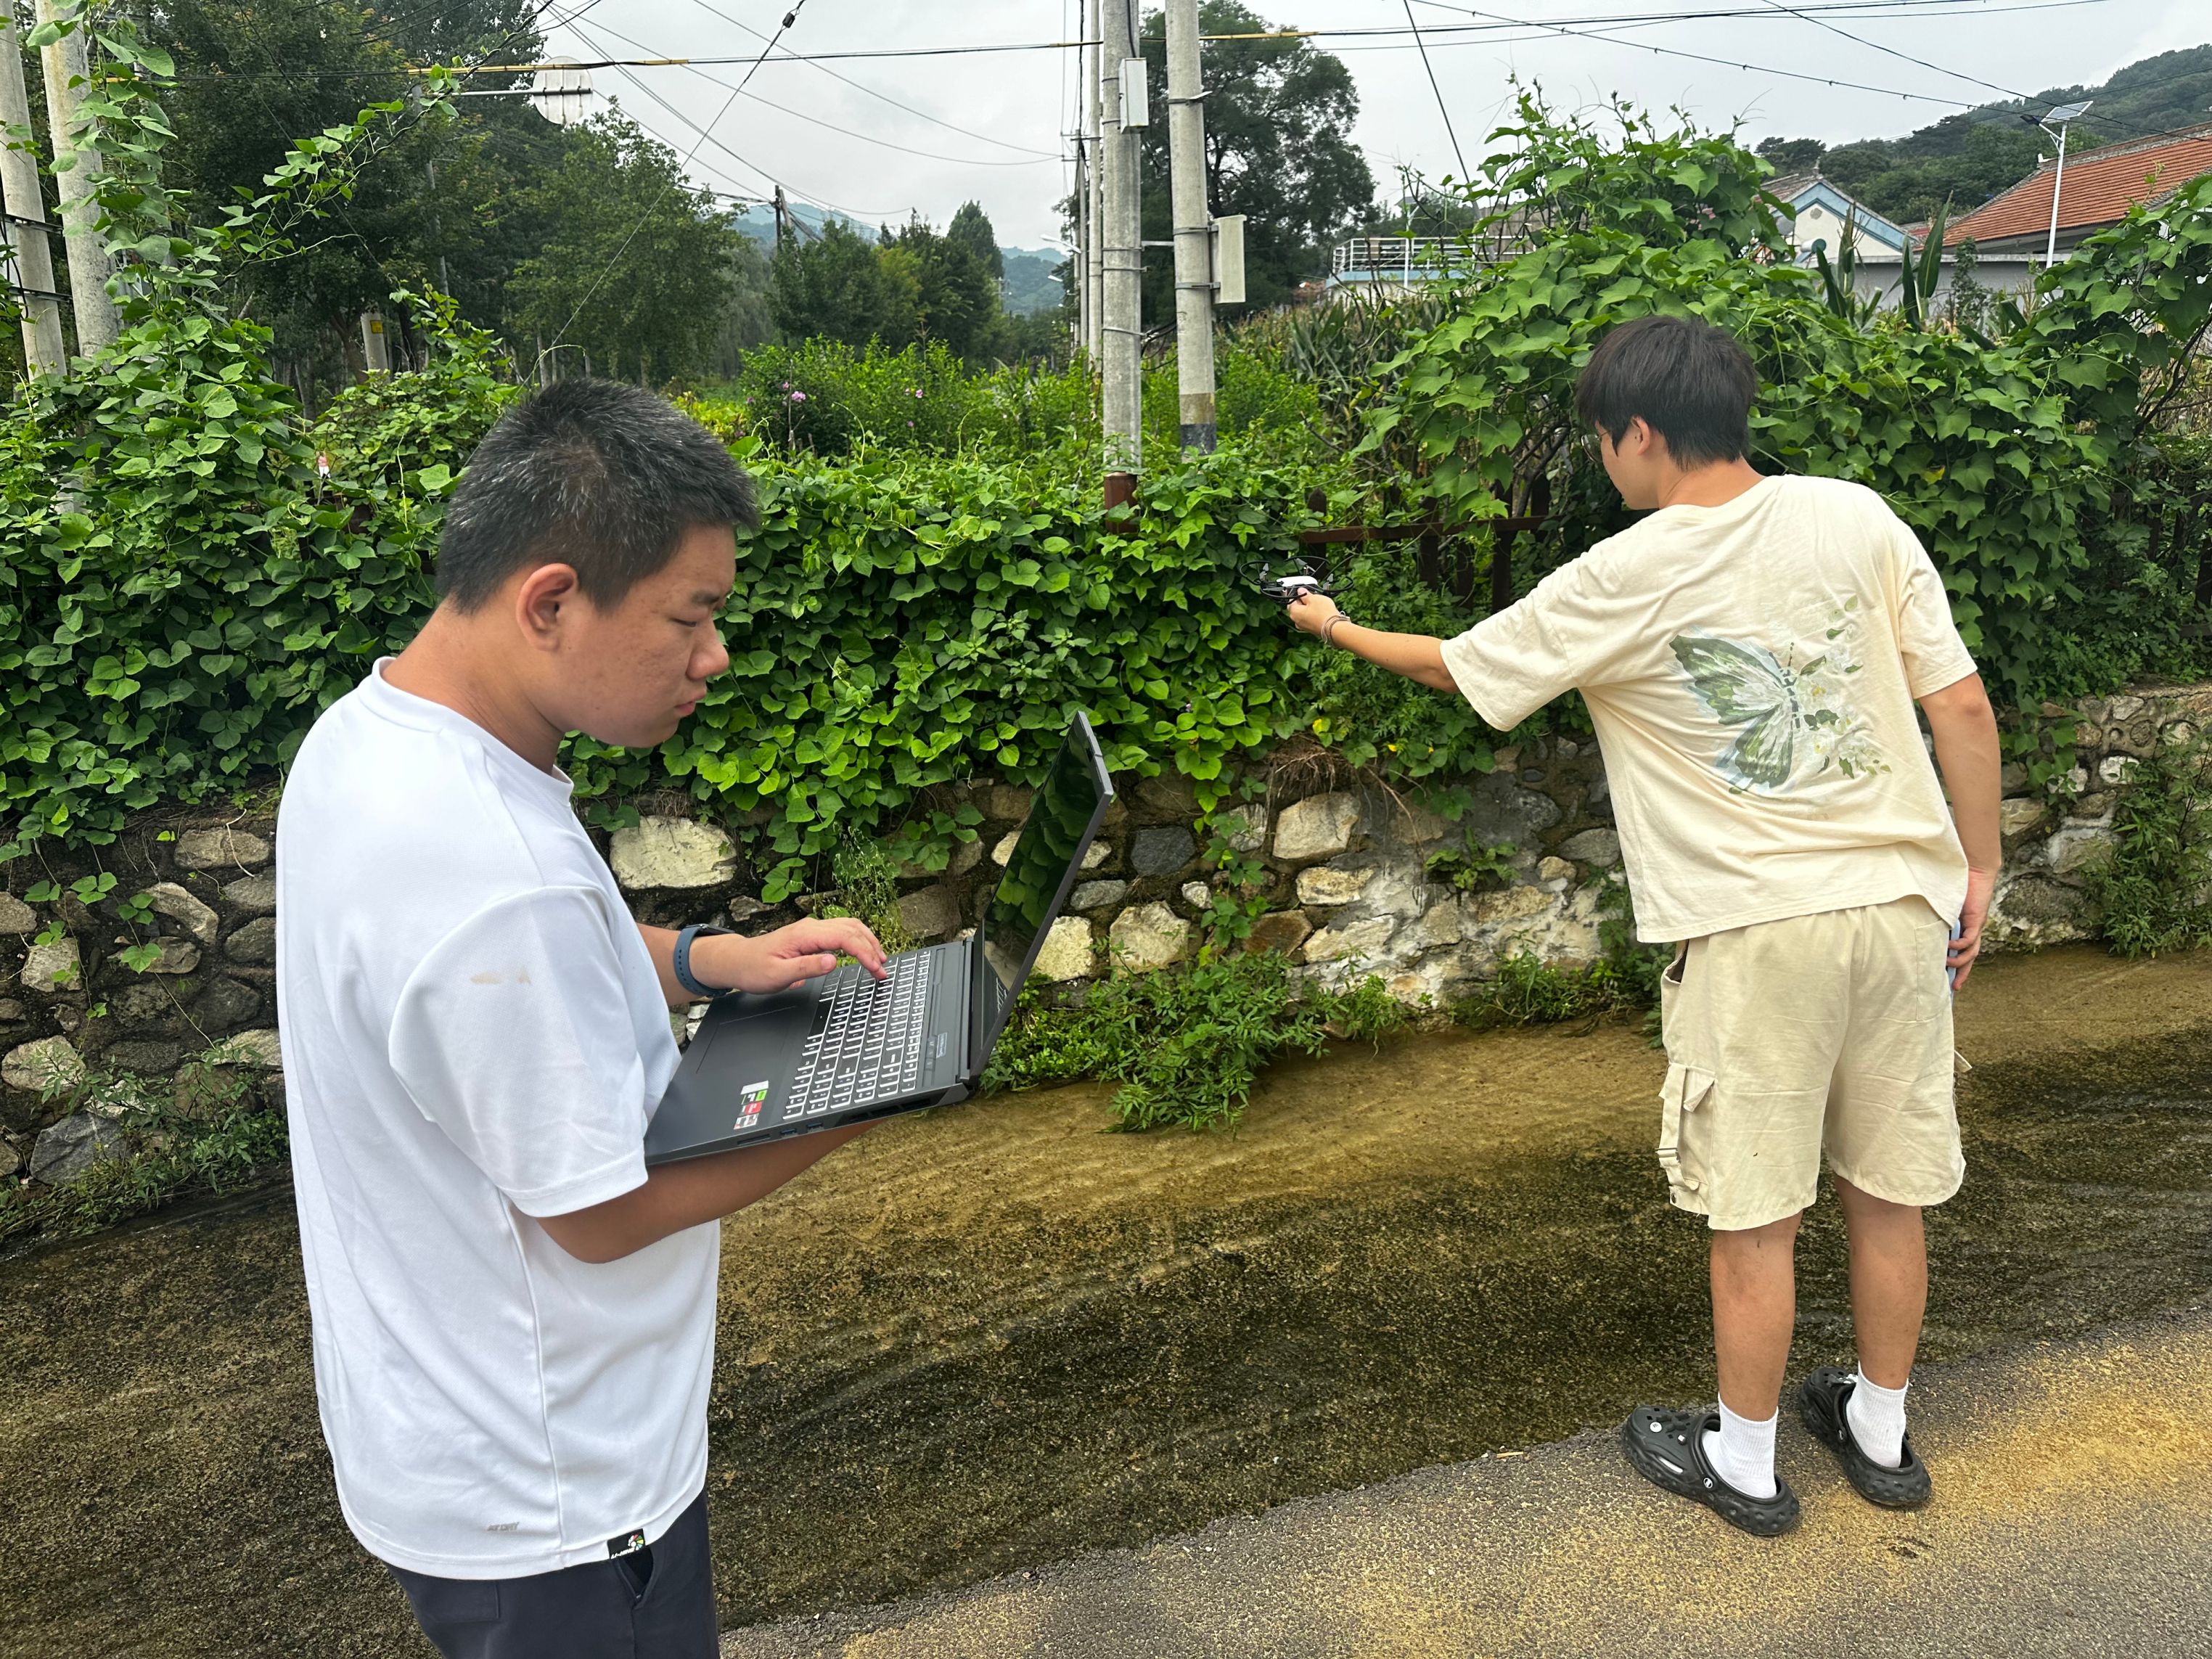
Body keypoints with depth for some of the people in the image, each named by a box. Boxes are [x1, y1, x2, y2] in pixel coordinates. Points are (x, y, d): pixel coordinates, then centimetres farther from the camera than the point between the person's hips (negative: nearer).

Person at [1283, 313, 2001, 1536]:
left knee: (1754, 1216, 10)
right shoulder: (1856, 519, -1)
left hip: (1754, 929, -5)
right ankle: (1880, 1433, 39)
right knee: (1889, 1191, 18)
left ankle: (1743, 1465, 28)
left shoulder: (1618, 585, -11)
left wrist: (1335, 628, 21)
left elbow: (1458, 666, 4)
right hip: (1902, 900, 5)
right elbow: (1963, 706, 0)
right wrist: (1980, 863, 12)